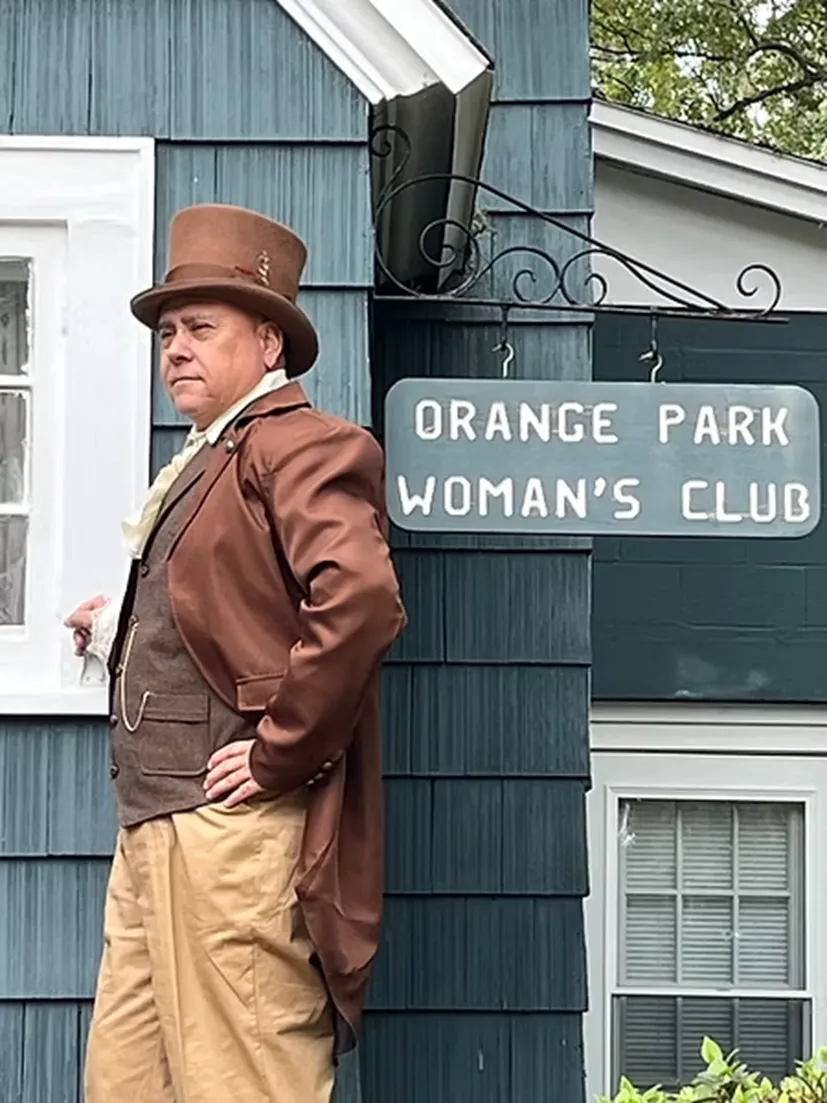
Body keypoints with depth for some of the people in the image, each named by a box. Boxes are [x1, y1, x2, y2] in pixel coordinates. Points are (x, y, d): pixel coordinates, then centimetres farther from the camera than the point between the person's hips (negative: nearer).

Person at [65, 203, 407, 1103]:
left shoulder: (298, 449, -9)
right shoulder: (202, 463, 22)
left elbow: (360, 603, -24)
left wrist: (278, 755, -20)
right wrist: (118, 633, 19)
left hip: (234, 834, -10)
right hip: (154, 828, 10)